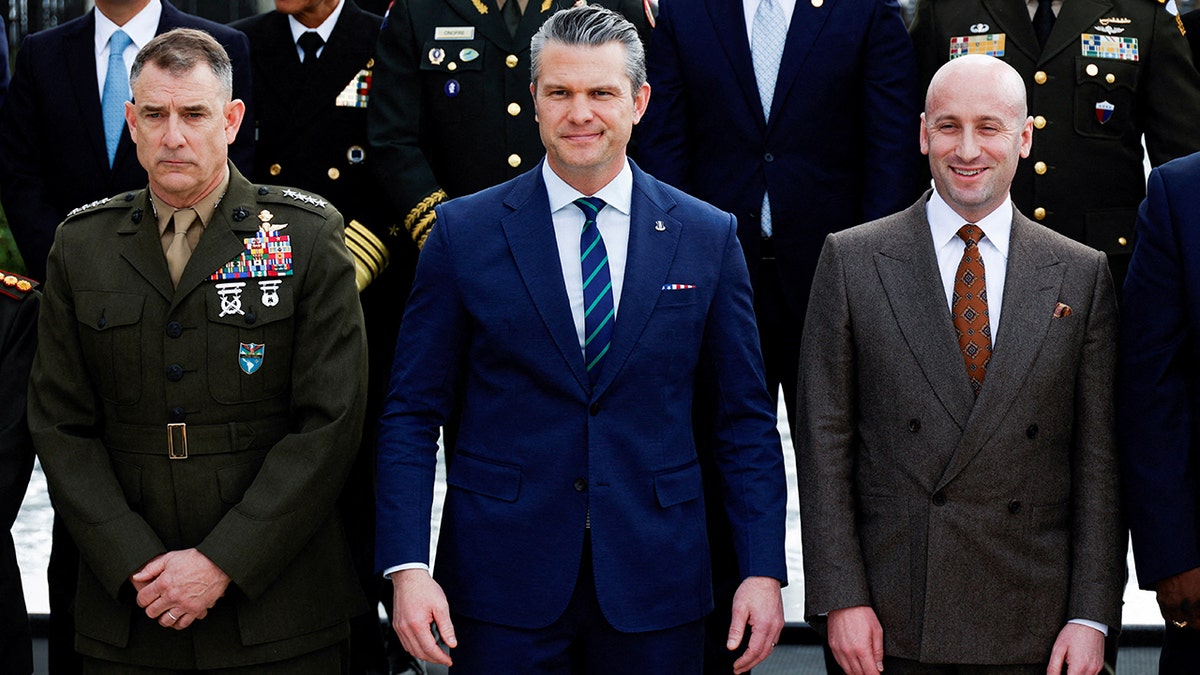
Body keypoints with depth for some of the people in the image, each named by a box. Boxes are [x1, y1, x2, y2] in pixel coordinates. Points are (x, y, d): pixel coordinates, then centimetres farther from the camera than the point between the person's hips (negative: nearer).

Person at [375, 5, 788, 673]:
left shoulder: (709, 236, 3)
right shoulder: (464, 233, 0)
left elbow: (747, 420, 5)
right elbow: (413, 416, 1)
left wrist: (763, 571, -1)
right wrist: (408, 567, -9)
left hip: (655, 582, 1)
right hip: (502, 582, -1)